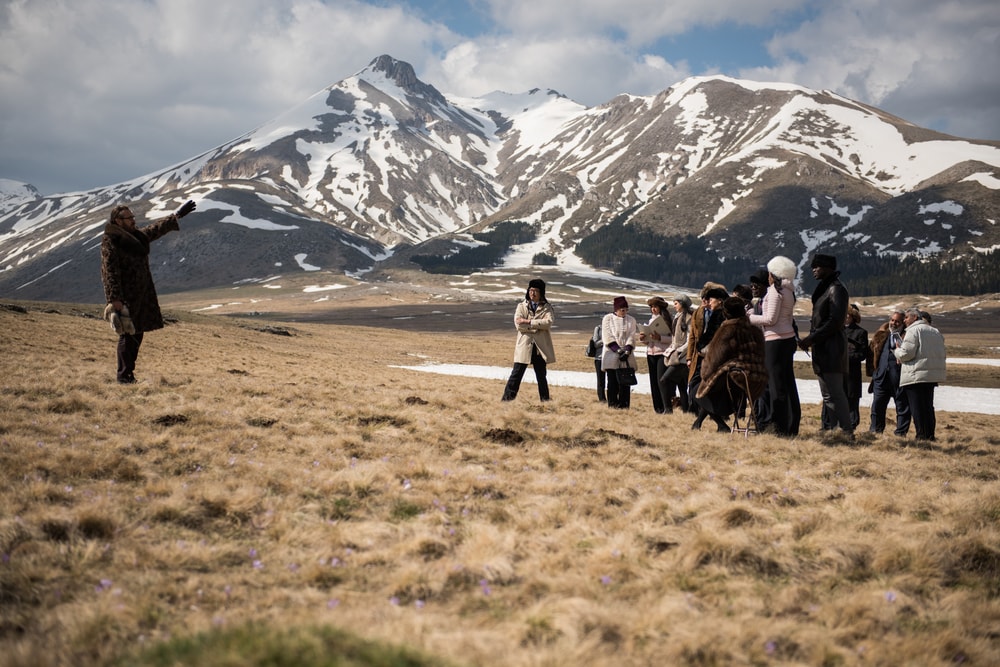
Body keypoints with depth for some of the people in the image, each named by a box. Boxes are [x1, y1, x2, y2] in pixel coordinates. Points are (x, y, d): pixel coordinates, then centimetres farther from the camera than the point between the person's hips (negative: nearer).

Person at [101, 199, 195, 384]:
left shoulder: (137, 235, 13)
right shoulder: (110, 241, -11)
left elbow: (157, 228, 30)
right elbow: (110, 271, -16)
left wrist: (177, 215, 33)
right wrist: (114, 299, -22)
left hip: (141, 295, 8)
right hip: (125, 296, -8)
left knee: (137, 334, 9)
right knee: (128, 334, -7)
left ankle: (129, 373, 16)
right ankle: (124, 376, -1)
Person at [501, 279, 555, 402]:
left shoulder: (547, 307, 7)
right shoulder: (521, 306, 7)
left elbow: (548, 322, -13)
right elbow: (518, 324, -9)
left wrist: (529, 321, -16)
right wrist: (538, 326, -11)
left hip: (540, 347, 1)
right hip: (524, 346, -1)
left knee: (541, 375, 10)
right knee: (516, 373, -5)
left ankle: (545, 400, 18)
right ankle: (507, 398, -3)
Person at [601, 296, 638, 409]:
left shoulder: (631, 320, 11)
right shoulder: (608, 318, 4)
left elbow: (631, 337, 3)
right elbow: (607, 337, -4)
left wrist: (627, 350, -14)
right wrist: (618, 350, -13)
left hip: (627, 356, 2)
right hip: (611, 356, -2)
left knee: (625, 382, -2)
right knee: (612, 381, -2)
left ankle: (624, 404, 1)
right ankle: (612, 403, 3)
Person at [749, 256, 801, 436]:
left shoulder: (775, 290, -12)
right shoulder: (788, 291, 15)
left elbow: (770, 319, -15)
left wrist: (750, 317, -3)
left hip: (775, 340, -9)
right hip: (788, 338, 9)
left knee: (776, 383, -5)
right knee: (788, 383, 10)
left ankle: (777, 425, -3)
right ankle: (791, 425, 13)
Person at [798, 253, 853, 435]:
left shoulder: (836, 289, -12)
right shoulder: (824, 288, 18)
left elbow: (835, 321, -19)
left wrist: (811, 338, -19)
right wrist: (810, 339, 9)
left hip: (832, 348, -10)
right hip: (822, 348, 10)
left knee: (835, 392, -10)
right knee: (827, 394, 12)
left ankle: (847, 432, -8)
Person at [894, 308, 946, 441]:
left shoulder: (913, 331, -9)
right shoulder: (935, 332, 16)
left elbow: (906, 353, -16)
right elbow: (943, 354, 17)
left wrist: (896, 350, 3)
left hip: (916, 375, -8)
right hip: (933, 375, 8)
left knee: (917, 408, -4)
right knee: (928, 407, 14)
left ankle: (922, 436, -5)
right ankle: (930, 435, 14)